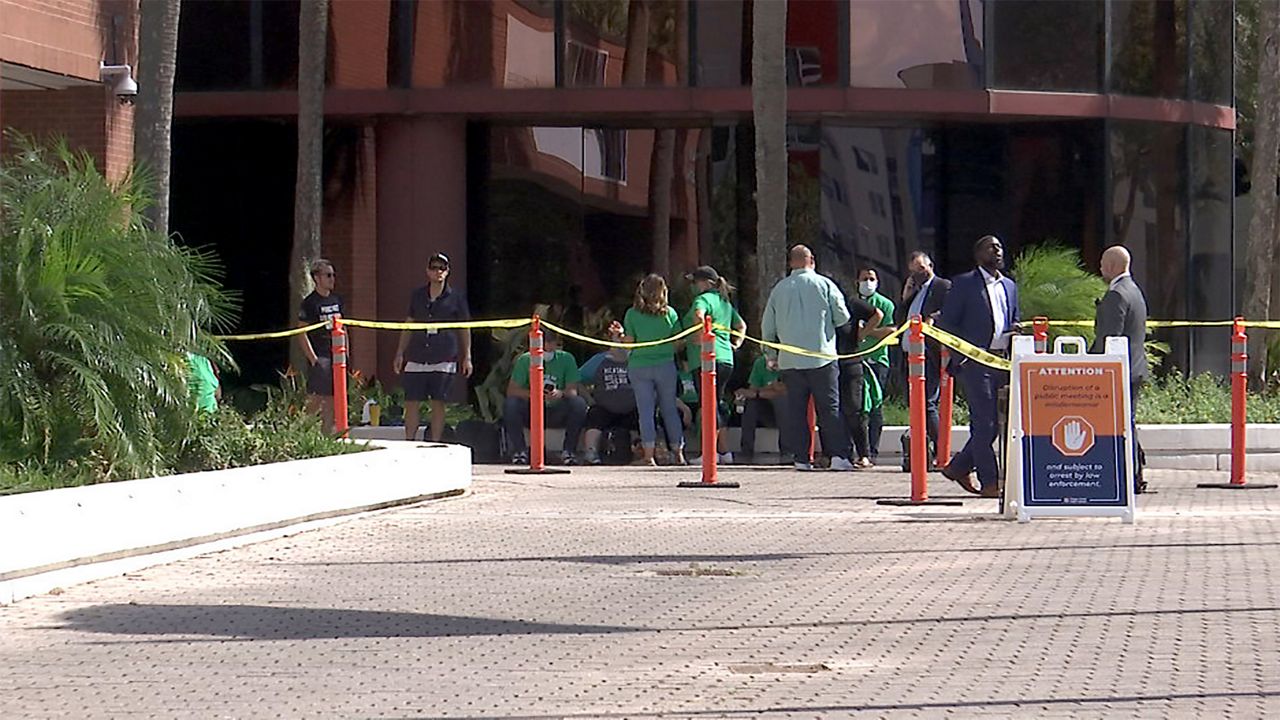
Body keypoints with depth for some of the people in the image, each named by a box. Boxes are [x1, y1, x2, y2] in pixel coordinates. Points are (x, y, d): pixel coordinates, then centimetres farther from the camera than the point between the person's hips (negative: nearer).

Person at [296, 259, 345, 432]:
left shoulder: (337, 300, 15)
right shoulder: (310, 302, -6)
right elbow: (302, 333, -9)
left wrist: (346, 353, 13)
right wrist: (312, 358, -15)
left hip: (337, 356, 7)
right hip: (320, 357, -7)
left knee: (332, 399, 8)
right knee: (315, 399, -8)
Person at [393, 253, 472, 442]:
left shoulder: (455, 298, 4)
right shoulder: (417, 296, 11)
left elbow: (464, 329, 9)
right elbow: (408, 325, 18)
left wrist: (467, 357, 4)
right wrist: (400, 353, 15)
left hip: (444, 359, -2)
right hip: (416, 358, 2)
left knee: (438, 403, -1)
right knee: (412, 403, -1)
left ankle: (435, 444, 5)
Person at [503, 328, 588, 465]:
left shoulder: (566, 359, 0)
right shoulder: (525, 360, -2)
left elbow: (573, 391, -8)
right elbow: (511, 391, -10)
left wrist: (561, 393, -31)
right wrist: (531, 394, -28)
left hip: (556, 414, 0)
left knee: (579, 403, -27)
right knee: (510, 404, -29)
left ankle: (569, 451, -15)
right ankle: (519, 451, -14)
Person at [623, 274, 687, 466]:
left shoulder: (632, 314, -3)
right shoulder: (669, 313, -2)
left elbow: (628, 342, -2)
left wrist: (620, 334, 16)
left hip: (639, 366, 0)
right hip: (665, 364, 0)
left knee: (645, 411, 2)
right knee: (670, 409, 12)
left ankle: (649, 455, -4)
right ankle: (678, 453, 15)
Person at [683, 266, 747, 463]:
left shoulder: (704, 299, -6)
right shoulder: (725, 302, 22)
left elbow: (698, 315, -28)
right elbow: (741, 325, 32)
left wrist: (699, 338, -18)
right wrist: (737, 342, 22)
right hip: (726, 359, 9)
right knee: (716, 404, 15)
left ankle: (711, 452, -9)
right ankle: (724, 451, 15)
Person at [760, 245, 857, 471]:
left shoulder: (779, 289, 8)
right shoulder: (824, 284, -1)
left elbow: (767, 327, 12)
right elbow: (842, 317, -1)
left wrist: (772, 355, 24)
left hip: (790, 361, 2)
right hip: (821, 357, -2)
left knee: (796, 410, 6)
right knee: (829, 407, -1)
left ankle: (801, 457, 3)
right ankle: (838, 455, -8)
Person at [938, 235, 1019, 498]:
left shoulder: (1009, 286, 19)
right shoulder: (963, 283, 0)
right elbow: (946, 323, -2)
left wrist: (1014, 333, 3)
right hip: (975, 361, -7)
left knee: (999, 422, 6)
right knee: (984, 422, -8)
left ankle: (958, 467, 20)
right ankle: (989, 482, -5)